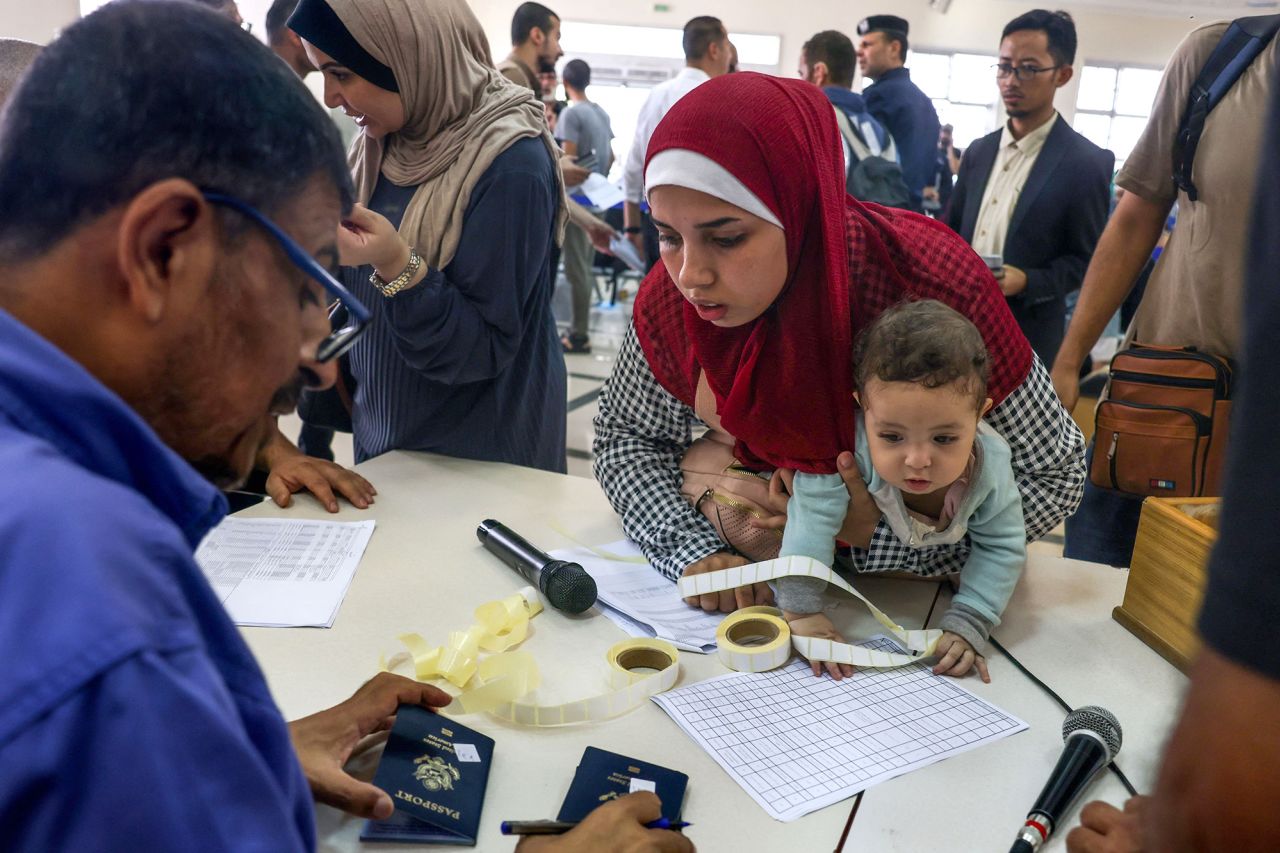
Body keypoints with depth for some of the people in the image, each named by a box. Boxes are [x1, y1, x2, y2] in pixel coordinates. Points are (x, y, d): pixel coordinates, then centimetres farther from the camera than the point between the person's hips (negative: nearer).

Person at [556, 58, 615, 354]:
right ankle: (580, 327, 21)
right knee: (586, 265, 14)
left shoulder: (571, 113, -12)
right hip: (596, 200, 8)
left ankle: (579, 335, -2)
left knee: (576, 268, -4)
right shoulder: (602, 113, 11)